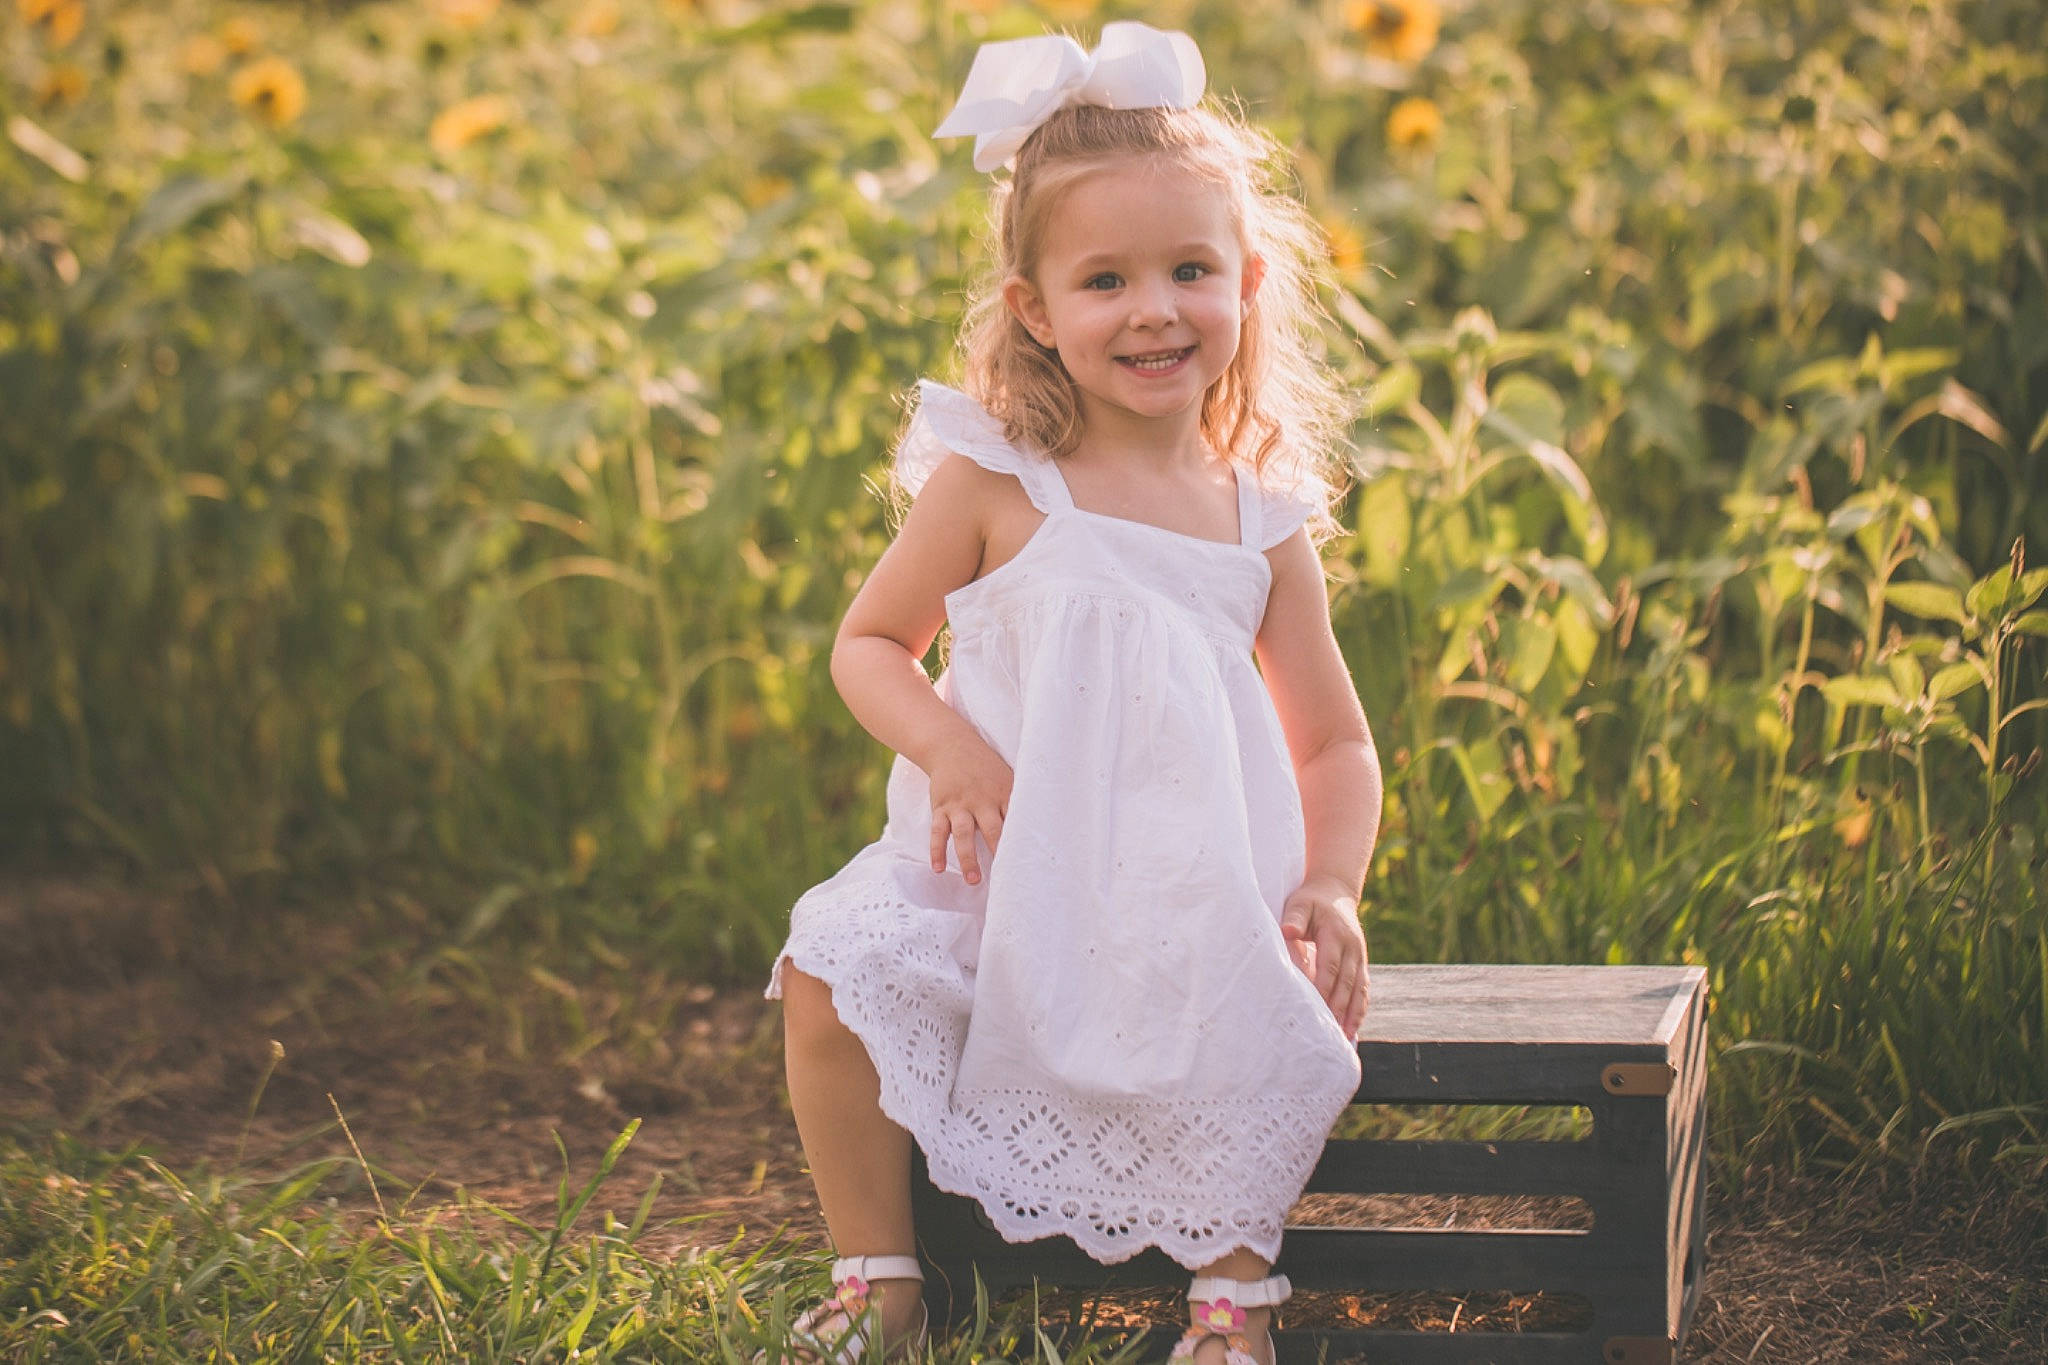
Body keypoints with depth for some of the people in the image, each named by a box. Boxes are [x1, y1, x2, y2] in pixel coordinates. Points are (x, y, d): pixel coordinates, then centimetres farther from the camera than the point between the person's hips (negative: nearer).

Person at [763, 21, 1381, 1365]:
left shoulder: (1264, 523, 4)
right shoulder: (992, 484, -2)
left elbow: (1336, 745, 12)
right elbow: (869, 643, 7)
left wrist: (1330, 887, -7)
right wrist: (945, 745, -14)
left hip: (1183, 893, 1)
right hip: (991, 867, 0)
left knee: (1284, 1006, -28)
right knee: (830, 977, -23)